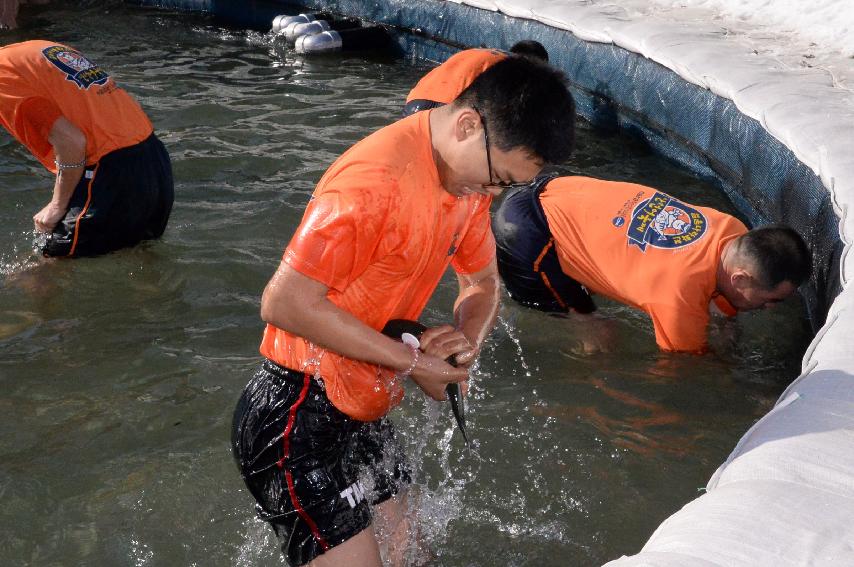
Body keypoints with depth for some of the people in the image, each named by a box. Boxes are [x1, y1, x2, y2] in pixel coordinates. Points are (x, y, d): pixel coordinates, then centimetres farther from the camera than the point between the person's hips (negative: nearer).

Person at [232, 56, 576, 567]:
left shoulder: (470, 172, 4)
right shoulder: (377, 179, -26)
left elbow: (483, 282, 17)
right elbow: (286, 303, -27)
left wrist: (468, 336, -7)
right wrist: (413, 362, -20)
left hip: (366, 412, 9)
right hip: (296, 420, -9)